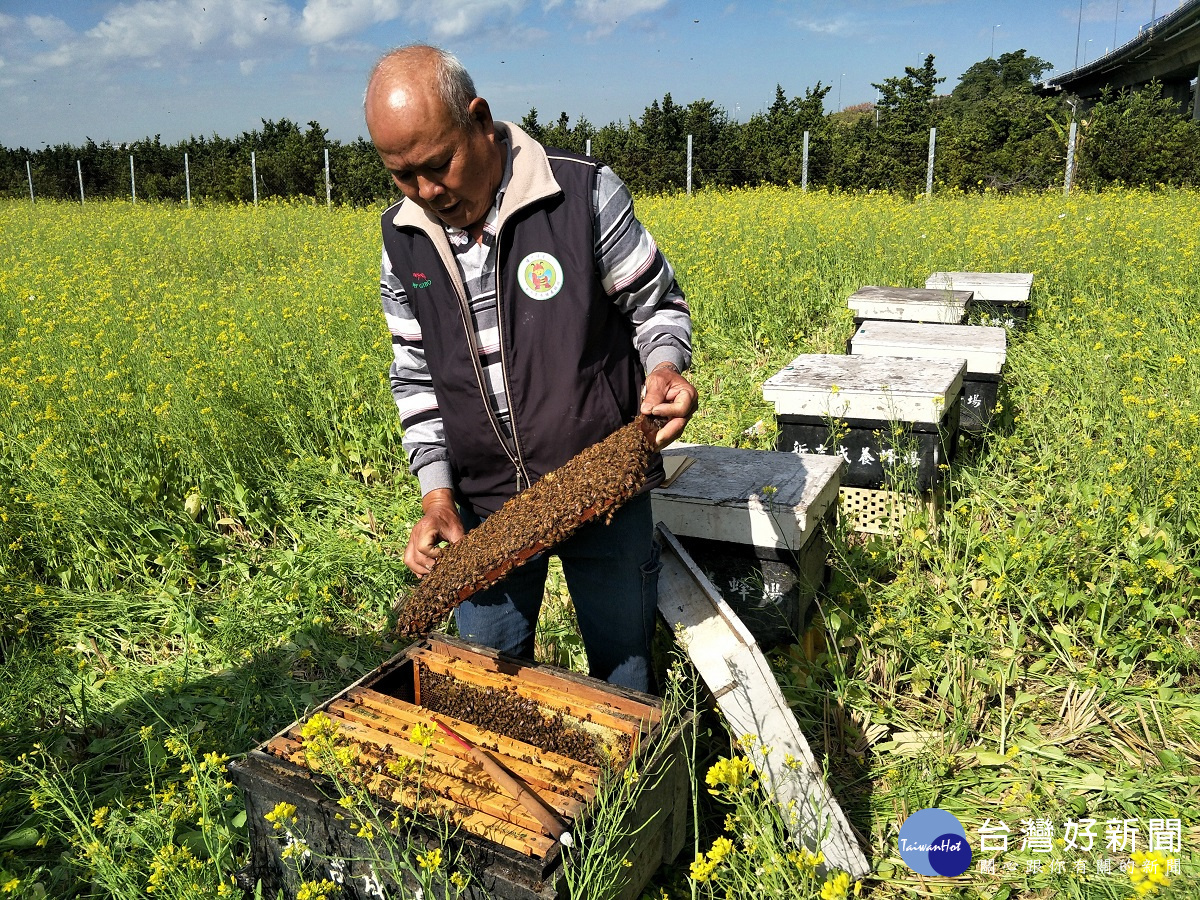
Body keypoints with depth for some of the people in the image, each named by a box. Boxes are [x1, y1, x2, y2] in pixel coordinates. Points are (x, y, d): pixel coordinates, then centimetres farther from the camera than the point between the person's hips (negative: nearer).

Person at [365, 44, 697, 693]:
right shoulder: (403, 237, -1)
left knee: (625, 678, 13)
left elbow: (657, 305, -3)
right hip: (485, 501, 4)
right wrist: (437, 495, -4)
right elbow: (415, 377, 7)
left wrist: (665, 368, -26)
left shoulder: (585, 195, -14)